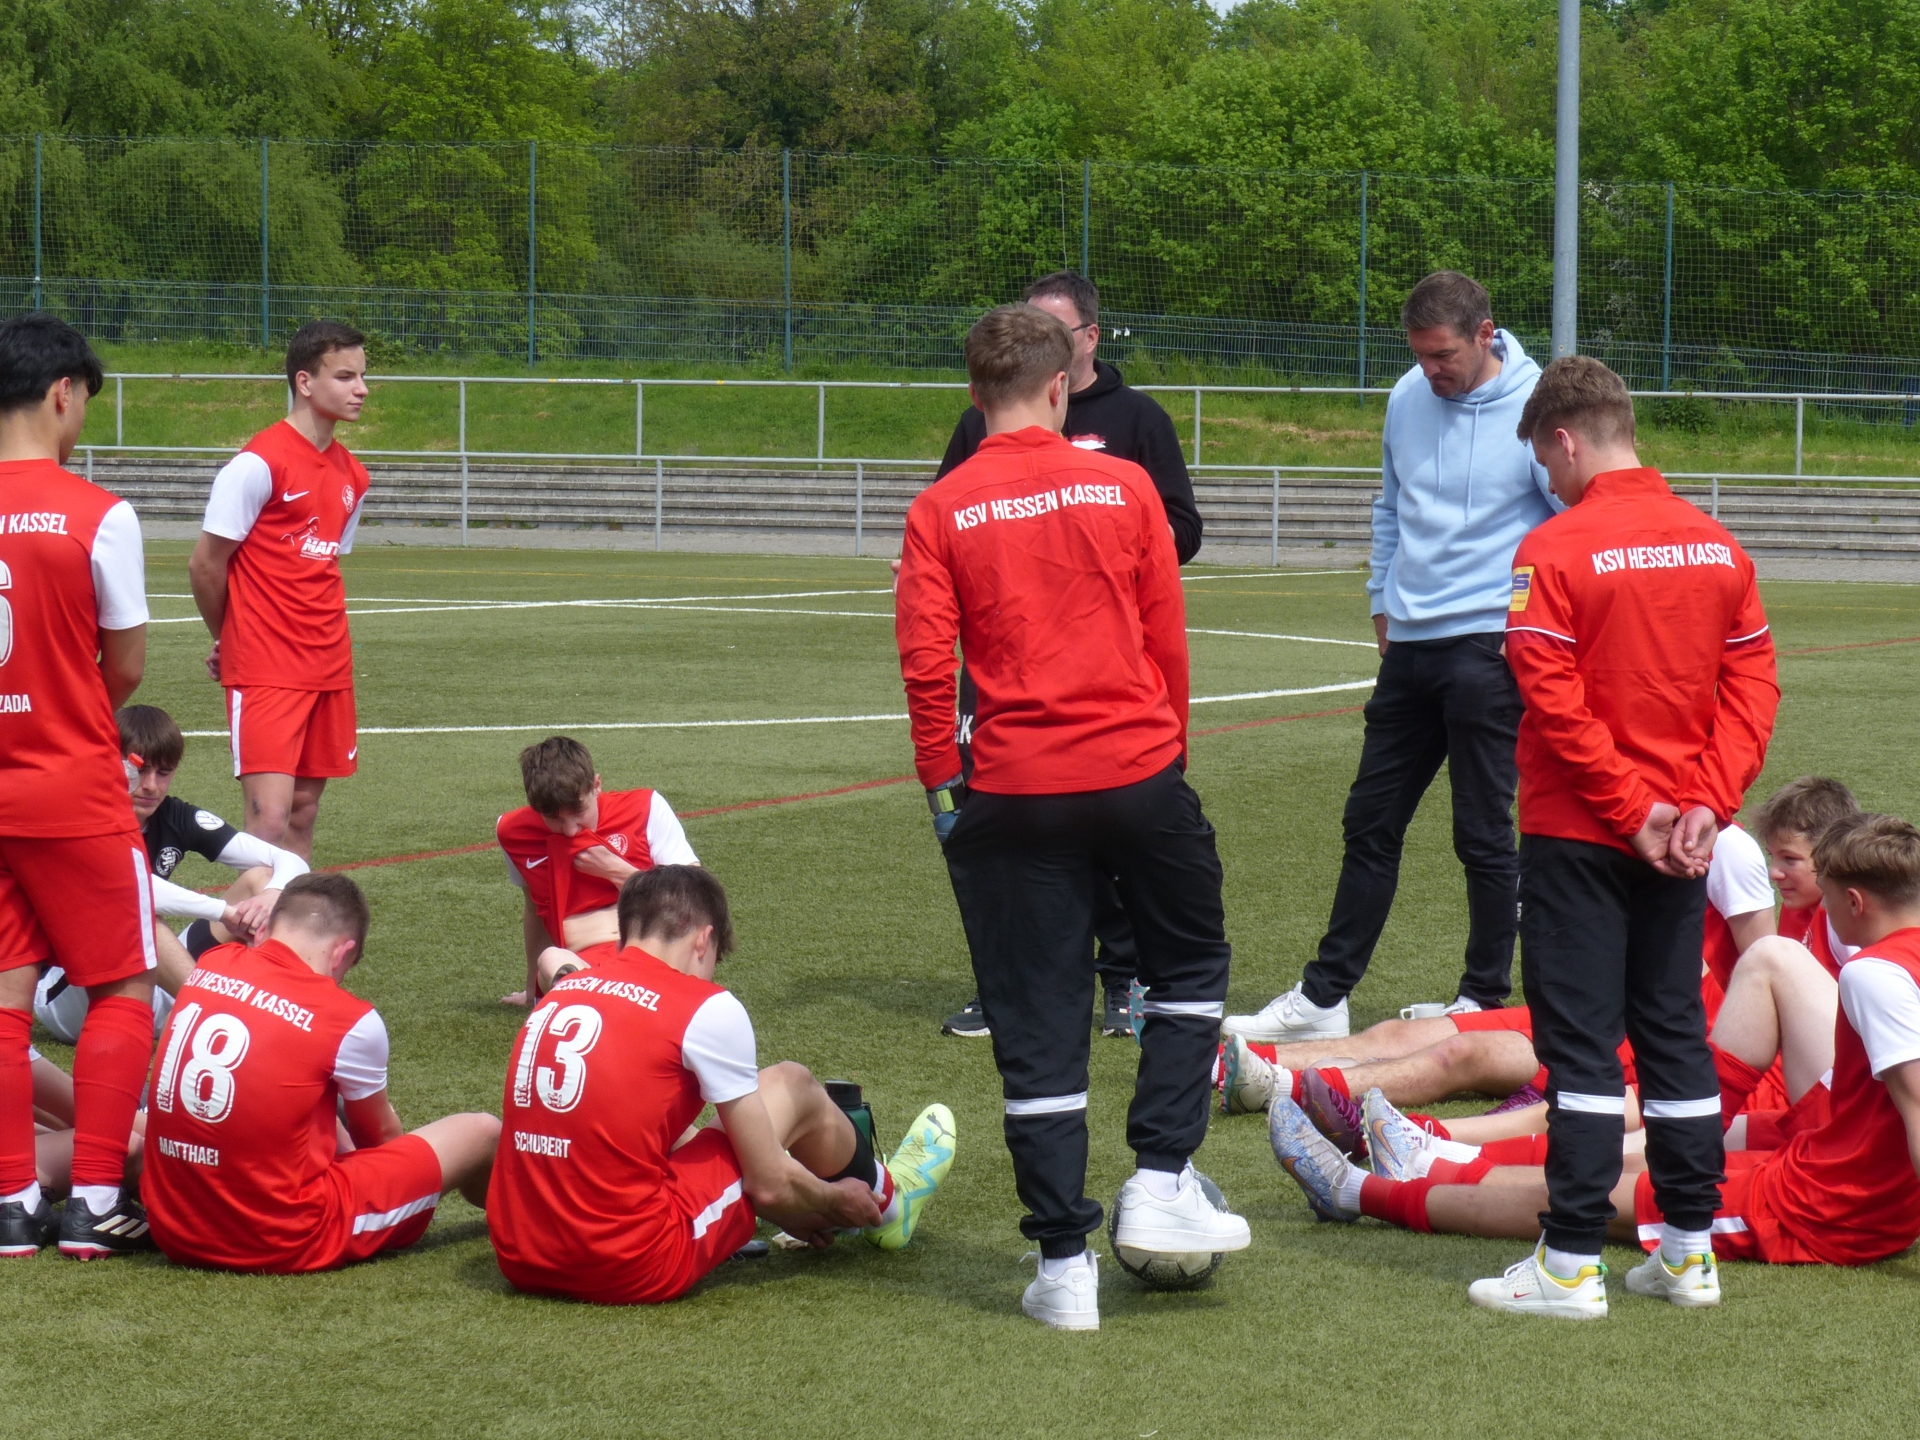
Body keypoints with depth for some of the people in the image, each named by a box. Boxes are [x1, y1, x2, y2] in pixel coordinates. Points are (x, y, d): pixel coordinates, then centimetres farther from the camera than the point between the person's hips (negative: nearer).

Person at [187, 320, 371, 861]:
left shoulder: (352, 476, 10)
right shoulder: (258, 464, -13)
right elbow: (205, 565, -7)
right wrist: (230, 640, 7)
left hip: (327, 668, 7)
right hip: (265, 674, -7)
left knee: (304, 813, 9)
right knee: (270, 817, -14)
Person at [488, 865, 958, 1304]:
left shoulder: (562, 995, 13)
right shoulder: (707, 1009, -6)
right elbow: (769, 1184, -1)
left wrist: (794, 1209, 37)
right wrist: (835, 1200, 23)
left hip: (520, 1263, 6)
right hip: (639, 1271, -6)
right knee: (792, 1086, 12)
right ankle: (886, 1201, 39)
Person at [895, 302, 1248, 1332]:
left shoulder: (940, 512, -1)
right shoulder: (1123, 486, 0)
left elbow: (925, 659, -7)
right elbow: (1167, 639, 3)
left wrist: (940, 780, 5)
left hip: (1015, 793, 0)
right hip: (1138, 773, 0)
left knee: (1037, 1029, 6)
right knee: (1190, 964, 22)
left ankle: (1064, 1263, 7)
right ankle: (1161, 1183, 13)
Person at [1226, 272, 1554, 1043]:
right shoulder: (1408, 399, 7)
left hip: (1486, 648, -6)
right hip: (1410, 645, 6)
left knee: (1483, 834, 0)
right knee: (1369, 824, 9)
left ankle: (1486, 999, 11)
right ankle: (1323, 997, 15)